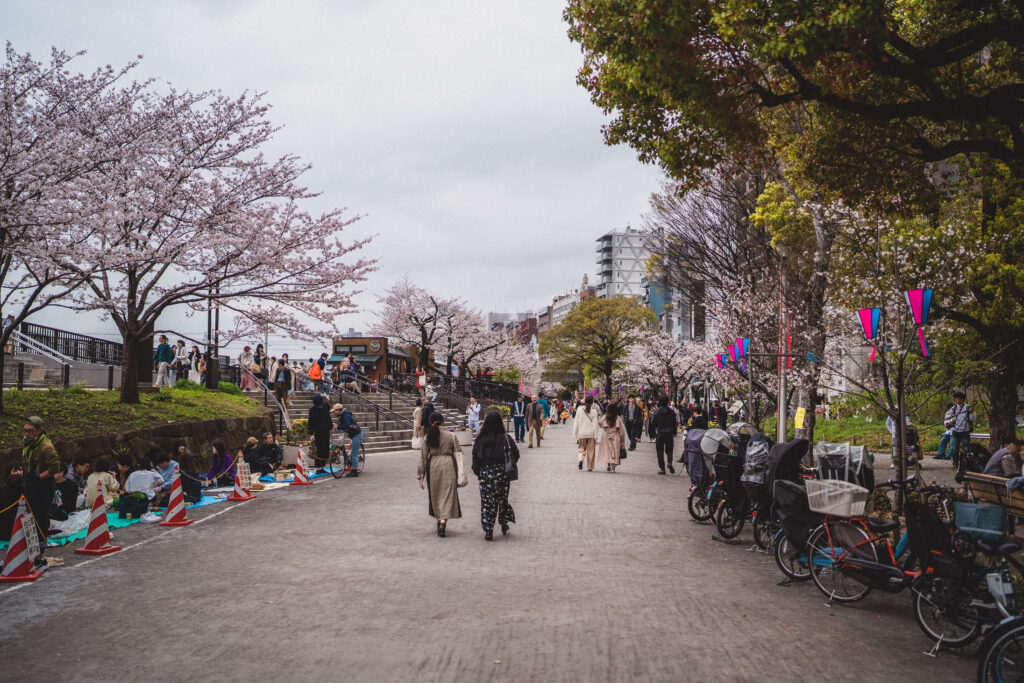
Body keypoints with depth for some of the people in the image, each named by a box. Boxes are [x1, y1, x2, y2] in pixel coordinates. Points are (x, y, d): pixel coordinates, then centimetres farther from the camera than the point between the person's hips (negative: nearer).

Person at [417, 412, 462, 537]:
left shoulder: (427, 437, -1)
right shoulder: (451, 436, -4)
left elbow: (423, 457, 1)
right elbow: (458, 454, -2)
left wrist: (420, 476, 5)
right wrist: (460, 473, 7)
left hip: (433, 466, 2)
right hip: (448, 466, -2)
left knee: (435, 495, 17)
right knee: (448, 494, 0)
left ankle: (439, 520, 27)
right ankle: (443, 523, -13)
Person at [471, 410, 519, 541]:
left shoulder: (480, 440, -5)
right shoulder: (505, 438, -8)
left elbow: (475, 458, -1)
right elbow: (516, 454, -4)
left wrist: (478, 473, 11)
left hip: (485, 473, 0)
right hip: (502, 473, 0)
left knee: (487, 501, 4)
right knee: (503, 498, 18)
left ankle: (488, 531, 2)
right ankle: (504, 525, 28)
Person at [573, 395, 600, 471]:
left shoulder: (579, 410, -3)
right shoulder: (594, 412, -6)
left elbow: (576, 423, 0)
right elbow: (595, 425, -5)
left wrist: (575, 434, 8)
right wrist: (595, 437, 0)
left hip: (582, 434, 1)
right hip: (591, 434, -1)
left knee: (581, 449, 13)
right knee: (590, 450, 7)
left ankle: (581, 459, -15)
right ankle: (589, 467, 8)